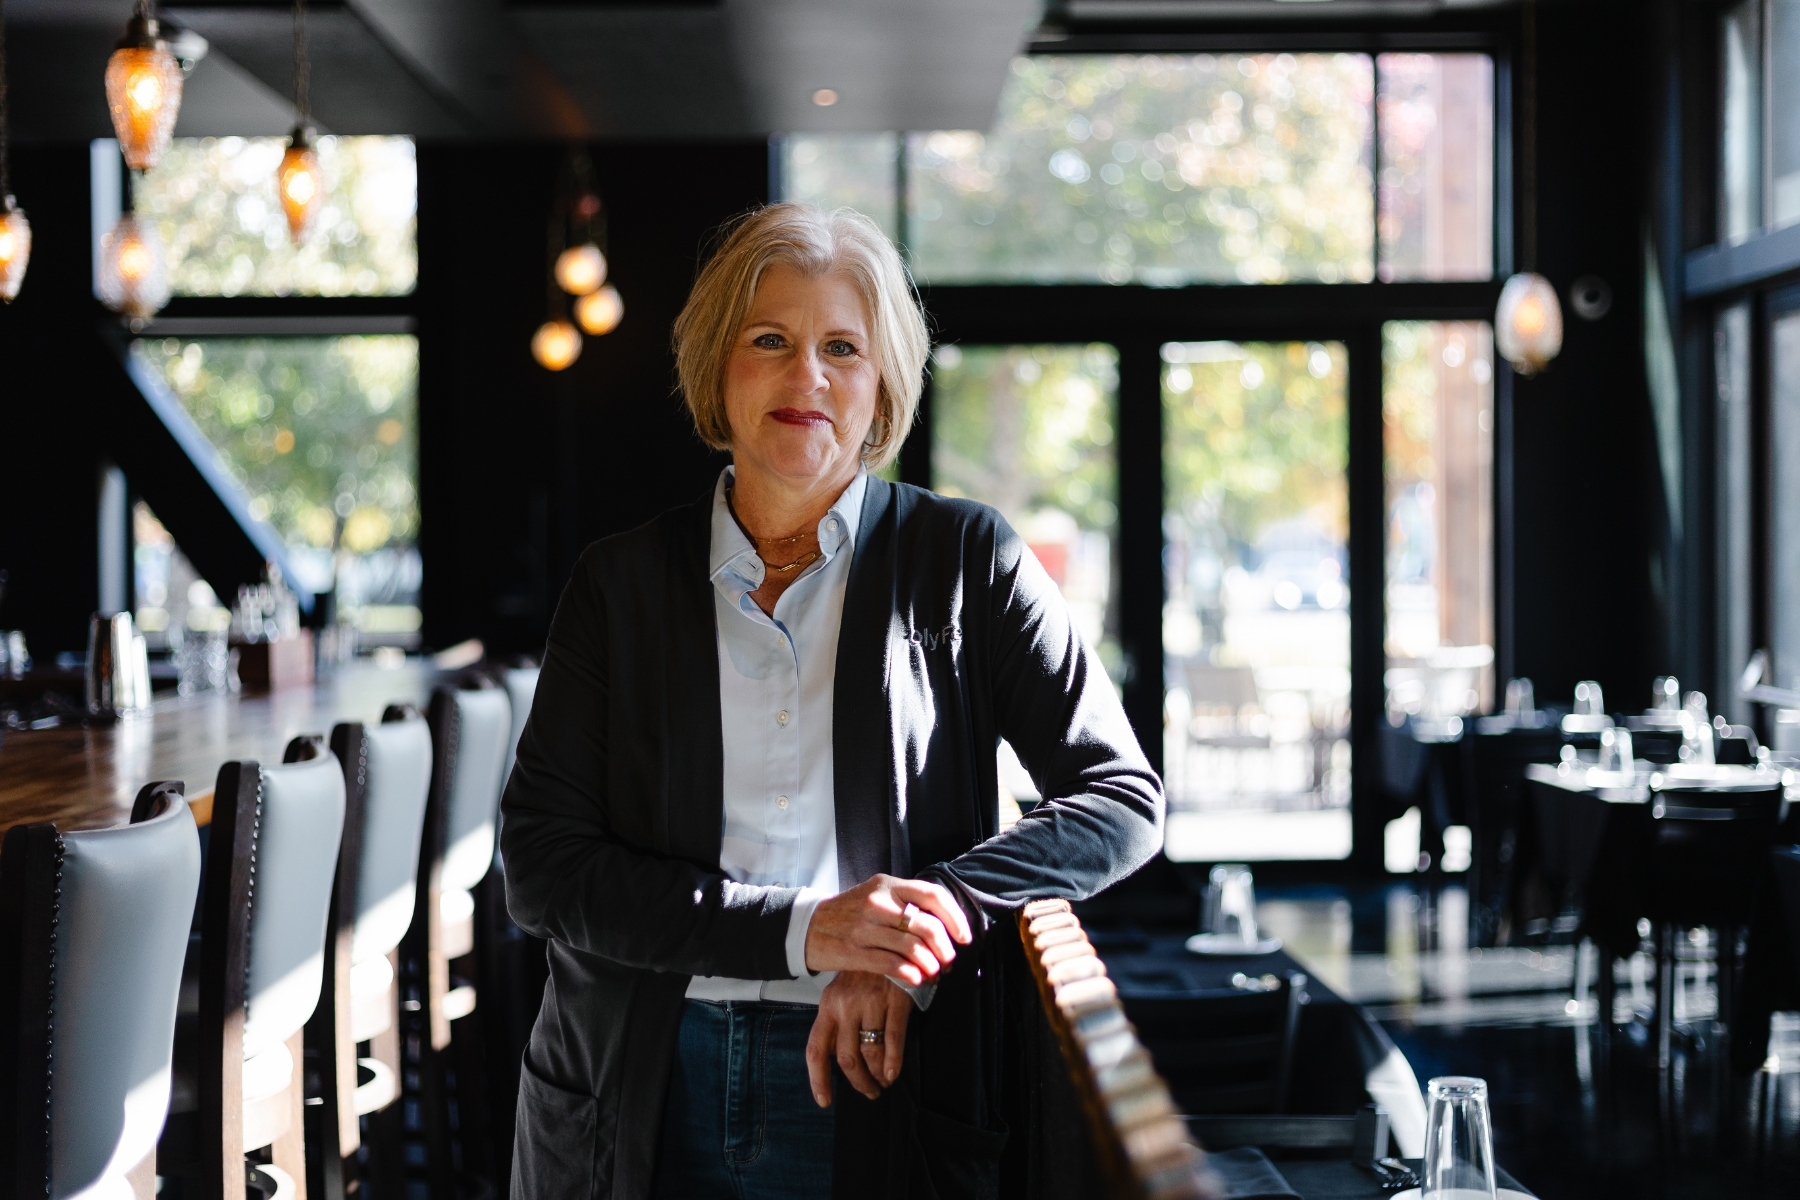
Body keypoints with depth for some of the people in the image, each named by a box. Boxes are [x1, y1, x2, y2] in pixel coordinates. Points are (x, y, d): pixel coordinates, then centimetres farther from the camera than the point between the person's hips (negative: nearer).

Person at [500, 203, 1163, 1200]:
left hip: (881, 1101, -1)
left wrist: (922, 927, -16)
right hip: (643, 1095, 1)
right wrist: (798, 929, -16)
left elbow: (1124, 799, -2)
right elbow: (540, 866, -3)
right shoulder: (621, 581, 4)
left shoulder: (966, 561, 1)